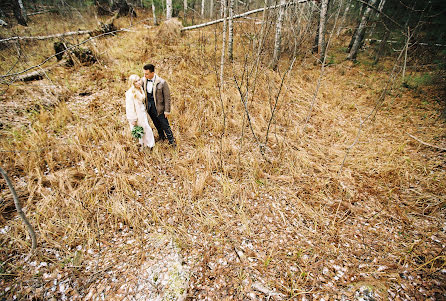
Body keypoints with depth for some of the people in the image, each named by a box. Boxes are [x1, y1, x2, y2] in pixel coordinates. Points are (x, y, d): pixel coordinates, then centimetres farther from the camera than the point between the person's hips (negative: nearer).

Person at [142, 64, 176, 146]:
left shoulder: (162, 82, -21)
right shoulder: (143, 80, -6)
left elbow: (167, 97, -15)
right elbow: (142, 92, 8)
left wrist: (167, 110, -13)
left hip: (158, 107, -5)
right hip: (149, 107, 5)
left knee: (164, 124, 6)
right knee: (156, 123, 23)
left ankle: (171, 140, 25)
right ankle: (161, 136, 46)